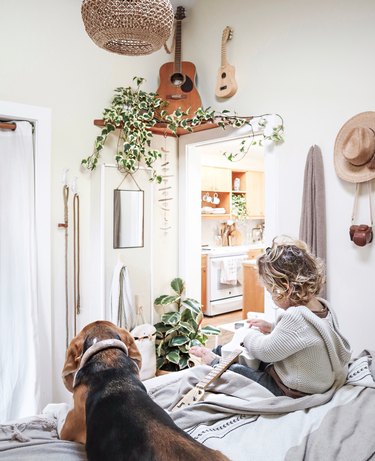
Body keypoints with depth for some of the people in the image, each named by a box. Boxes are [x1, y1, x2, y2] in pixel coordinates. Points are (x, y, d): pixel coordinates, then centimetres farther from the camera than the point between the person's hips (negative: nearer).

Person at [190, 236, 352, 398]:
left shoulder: (296, 317, -36)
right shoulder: (323, 306, -7)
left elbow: (265, 350, -23)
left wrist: (247, 334, -4)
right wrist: (272, 328, 7)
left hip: (290, 392, -9)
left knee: (233, 370, 8)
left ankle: (215, 362, 36)